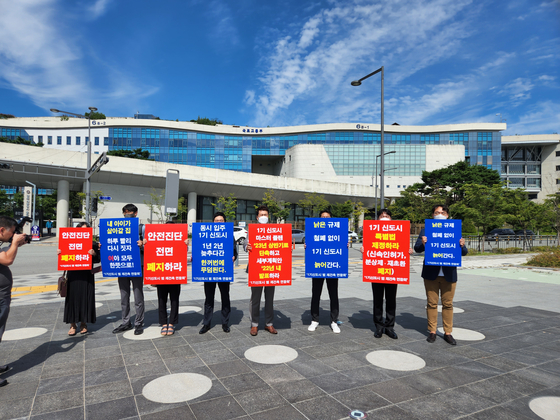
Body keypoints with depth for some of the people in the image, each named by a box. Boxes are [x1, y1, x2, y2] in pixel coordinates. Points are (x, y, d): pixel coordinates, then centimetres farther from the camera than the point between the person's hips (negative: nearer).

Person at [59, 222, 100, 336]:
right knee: (73, 297, 3)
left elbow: (98, 259, 1)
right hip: (73, 275, 1)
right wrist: (59, 253, -12)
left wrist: (94, 254, -19)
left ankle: (84, 324, 18)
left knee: (85, 298, 4)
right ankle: (73, 325, 16)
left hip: (87, 276, -1)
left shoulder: (92, 244, 2)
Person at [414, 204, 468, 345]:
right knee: (432, 303, 6)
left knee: (448, 304, 8)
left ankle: (448, 333, 20)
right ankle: (432, 331, 18)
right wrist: (423, 243, -28)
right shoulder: (426, 230, 4)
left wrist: (462, 246, -20)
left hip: (449, 274, 1)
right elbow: (417, 248, -6)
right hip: (431, 273, -1)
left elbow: (464, 253, 3)